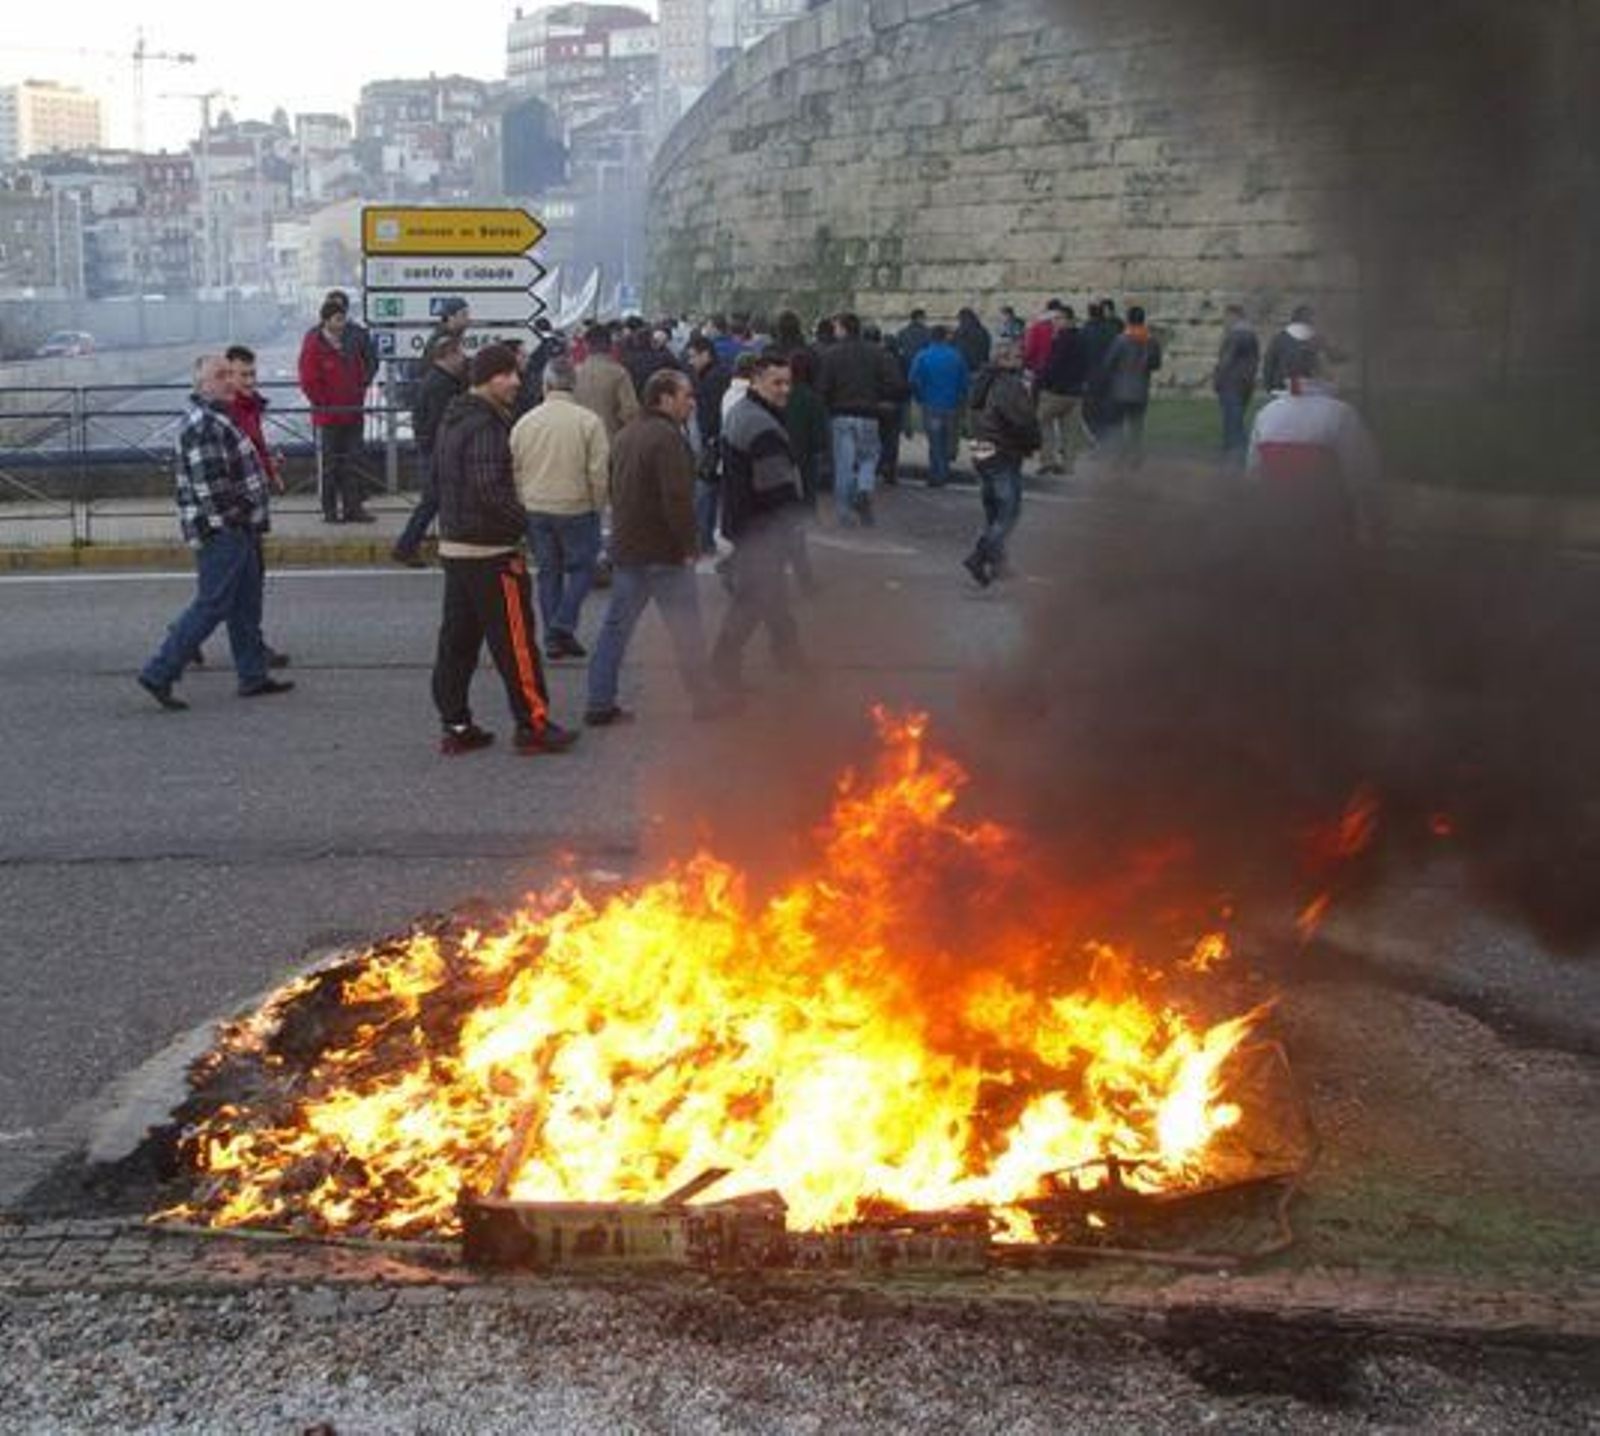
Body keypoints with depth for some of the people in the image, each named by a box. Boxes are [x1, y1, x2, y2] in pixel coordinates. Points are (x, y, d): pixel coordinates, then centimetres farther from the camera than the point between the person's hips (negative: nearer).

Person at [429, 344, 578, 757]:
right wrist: (526, 522, -15)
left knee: (457, 639, 12)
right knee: (514, 640, -1)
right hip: (491, 552, -10)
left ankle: (455, 726, 17)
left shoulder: (452, 420, 13)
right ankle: (533, 725, 5)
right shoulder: (486, 427, -19)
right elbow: (491, 490, -27)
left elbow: (437, 475, 22)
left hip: (453, 545, 10)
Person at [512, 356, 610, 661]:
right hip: (576, 509, -3)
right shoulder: (588, 421, -10)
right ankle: (563, 625, -6)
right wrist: (598, 507, 3)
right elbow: (598, 472, -11)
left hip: (535, 510, 3)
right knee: (582, 567, 10)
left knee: (548, 572, 12)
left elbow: (513, 472, 6)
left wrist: (522, 505, 17)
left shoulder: (525, 422, 0)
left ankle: (553, 638, 13)